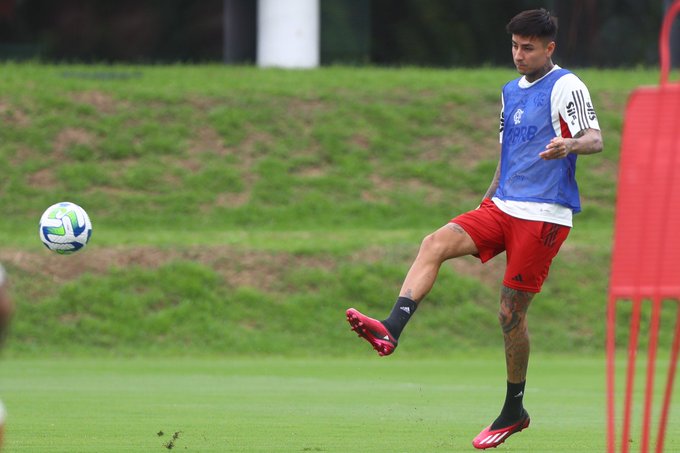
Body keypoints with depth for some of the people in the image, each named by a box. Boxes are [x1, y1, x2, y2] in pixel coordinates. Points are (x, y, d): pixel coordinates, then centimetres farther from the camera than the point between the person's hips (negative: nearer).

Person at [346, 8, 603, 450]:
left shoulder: (566, 86, -5)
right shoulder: (511, 91, 18)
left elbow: (595, 139, -17)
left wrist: (570, 145, -39)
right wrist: (488, 201, 25)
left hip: (543, 215, -7)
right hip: (502, 208, 7)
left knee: (511, 312, -4)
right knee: (435, 243, -17)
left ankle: (514, 410, 11)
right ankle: (390, 331, -33)